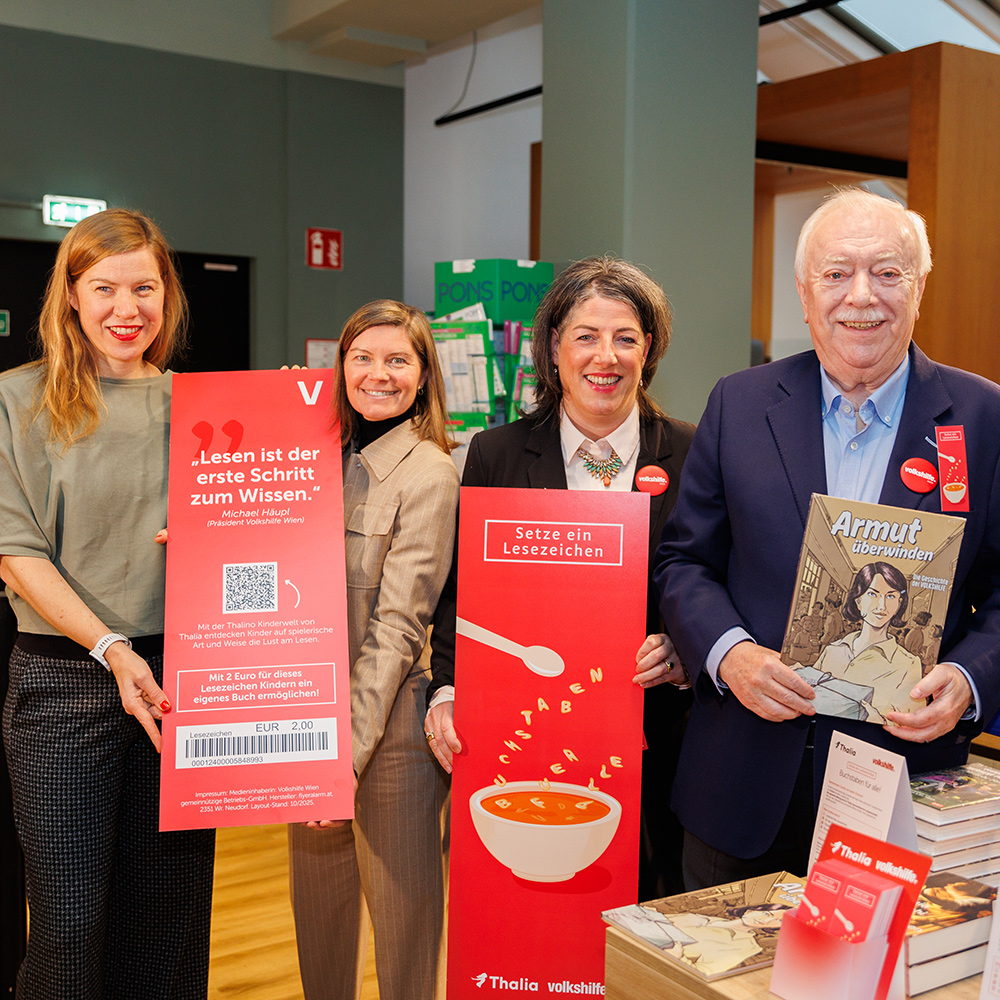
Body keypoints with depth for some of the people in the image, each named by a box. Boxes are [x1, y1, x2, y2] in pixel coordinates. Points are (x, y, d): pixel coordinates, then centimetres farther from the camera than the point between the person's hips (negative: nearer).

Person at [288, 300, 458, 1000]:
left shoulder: (428, 475, -12)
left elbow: (397, 626, -18)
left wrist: (349, 749, -21)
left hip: (389, 720, -6)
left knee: (400, 907, 8)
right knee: (317, 897, 19)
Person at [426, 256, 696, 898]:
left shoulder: (692, 457, 1)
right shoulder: (497, 454, 4)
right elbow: (461, 592, 4)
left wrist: (680, 652, -15)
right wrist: (446, 692, -10)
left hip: (652, 749, 0)